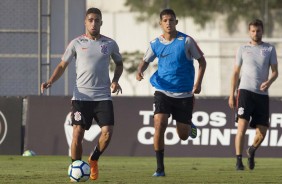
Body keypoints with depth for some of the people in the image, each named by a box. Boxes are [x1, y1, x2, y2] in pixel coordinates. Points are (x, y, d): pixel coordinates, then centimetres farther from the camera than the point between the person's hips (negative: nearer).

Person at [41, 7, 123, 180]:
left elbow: (119, 64, 21)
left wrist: (115, 81, 3)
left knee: (107, 132, -13)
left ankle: (94, 160, 15)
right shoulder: (77, 43, 3)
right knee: (78, 133, -8)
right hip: (81, 96, -1)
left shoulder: (110, 44, 6)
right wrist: (51, 81, -9)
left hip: (103, 96, 1)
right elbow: (63, 65, 8)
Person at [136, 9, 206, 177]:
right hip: (163, 92, 1)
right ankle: (160, 168, -10)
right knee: (159, 126, -19)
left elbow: (202, 61, 1)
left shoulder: (186, 41, -7)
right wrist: (140, 70, -8)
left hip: (185, 94, -1)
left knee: (183, 136, 6)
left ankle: (189, 125, 46)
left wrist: (198, 82, -10)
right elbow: (146, 61, 15)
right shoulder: (155, 44, 0)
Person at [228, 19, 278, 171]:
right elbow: (236, 73, 12)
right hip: (245, 91, -2)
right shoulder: (243, 49, 10)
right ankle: (239, 161, -11)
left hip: (262, 94, 2)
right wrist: (231, 95, 6)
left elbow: (275, 71, 9)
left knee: (262, 132, 0)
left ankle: (252, 151, 31)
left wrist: (269, 81, -14)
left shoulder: (270, 49, 11)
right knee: (242, 125, -15)